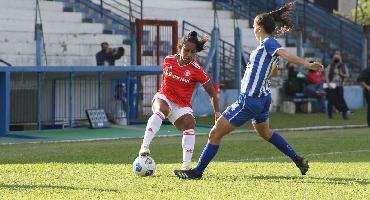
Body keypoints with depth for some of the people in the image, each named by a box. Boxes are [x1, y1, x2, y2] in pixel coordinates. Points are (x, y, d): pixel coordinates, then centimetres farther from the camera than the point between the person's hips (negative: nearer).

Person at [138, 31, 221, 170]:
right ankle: (144, 147, -43)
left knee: (190, 124, -28)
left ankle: (186, 166, -27)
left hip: (182, 105, 0)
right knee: (161, 110, -36)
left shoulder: (196, 70, -10)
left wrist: (217, 112, -13)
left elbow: (212, 93, -6)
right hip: (164, 98, 0)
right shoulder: (168, 61, -2)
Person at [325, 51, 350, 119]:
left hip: (339, 86, 1)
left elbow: (347, 75, 8)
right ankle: (330, 115, 7)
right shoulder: (330, 66, 2)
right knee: (331, 100, -1)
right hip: (331, 85, -1)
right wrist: (328, 84, -15)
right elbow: (326, 75, -3)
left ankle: (345, 114, -6)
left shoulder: (343, 66, 8)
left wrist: (343, 75, -14)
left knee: (341, 99, -7)